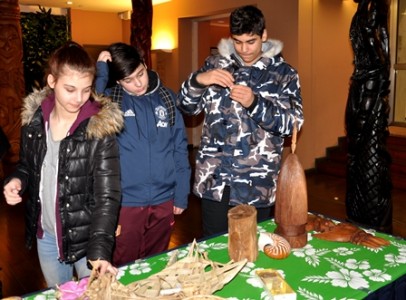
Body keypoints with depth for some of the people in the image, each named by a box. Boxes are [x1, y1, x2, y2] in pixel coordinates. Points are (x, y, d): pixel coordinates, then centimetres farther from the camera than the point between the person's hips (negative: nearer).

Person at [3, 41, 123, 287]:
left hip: (87, 236, -4)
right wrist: (17, 180, -10)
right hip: (45, 235, 5)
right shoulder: (34, 119, -4)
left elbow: (107, 196, -20)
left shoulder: (101, 129, -19)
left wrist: (99, 249, -29)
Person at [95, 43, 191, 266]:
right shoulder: (110, 99, -4)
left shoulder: (166, 98, 3)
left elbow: (180, 148, 6)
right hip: (126, 202, -2)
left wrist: (181, 194, 5)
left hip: (163, 201, 3)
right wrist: (100, 72, -19)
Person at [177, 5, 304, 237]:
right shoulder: (215, 64, 6)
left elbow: (292, 123, -8)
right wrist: (198, 79, -15)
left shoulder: (284, 74, 0)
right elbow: (186, 106, 6)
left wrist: (254, 103, -23)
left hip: (257, 184, -1)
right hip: (214, 178, 2)